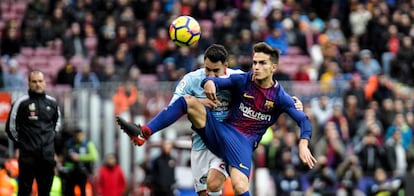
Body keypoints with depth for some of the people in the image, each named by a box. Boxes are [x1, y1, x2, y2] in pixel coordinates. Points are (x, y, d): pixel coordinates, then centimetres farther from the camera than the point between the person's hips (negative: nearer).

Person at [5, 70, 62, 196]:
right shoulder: (21, 103, -5)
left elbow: (57, 122, 26)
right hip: (27, 154, -4)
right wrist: (19, 142, 6)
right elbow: (11, 126, 2)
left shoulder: (52, 103, 9)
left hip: (48, 156, 4)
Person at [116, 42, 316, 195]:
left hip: (243, 144, -3)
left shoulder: (279, 97, -3)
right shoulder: (242, 81, 1)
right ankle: (142, 133, -25)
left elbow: (303, 120, -5)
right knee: (188, 101, -18)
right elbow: (213, 81, -6)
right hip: (220, 131, 3)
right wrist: (209, 83, -33)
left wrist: (303, 145, -24)